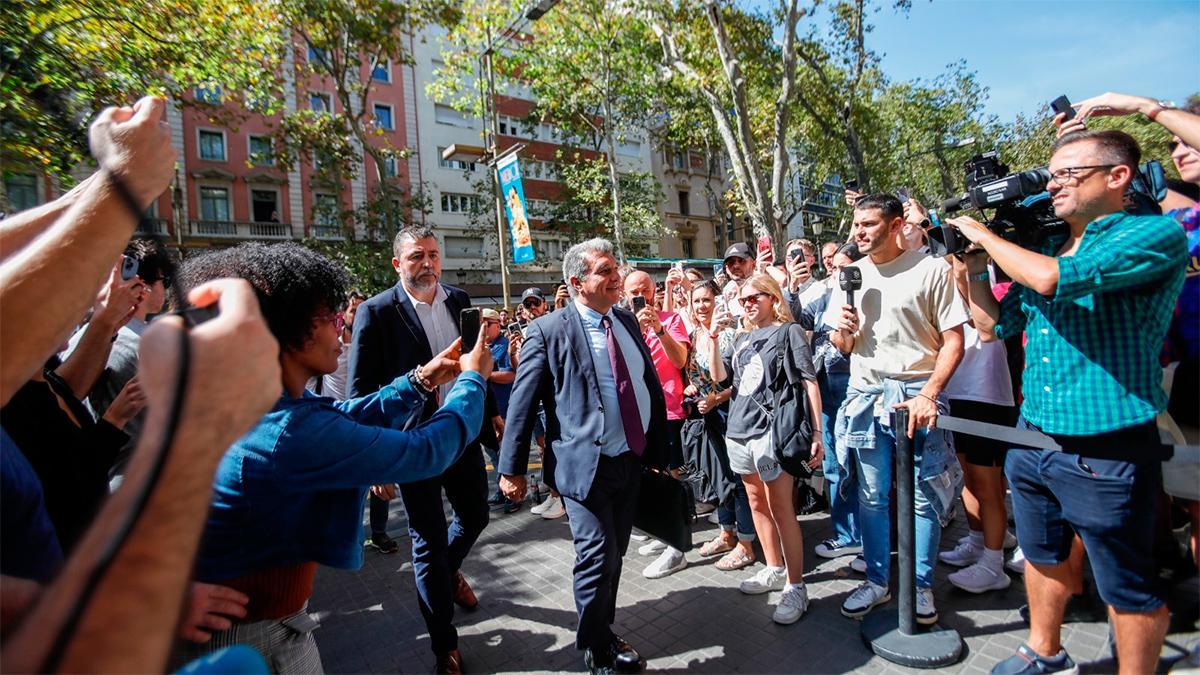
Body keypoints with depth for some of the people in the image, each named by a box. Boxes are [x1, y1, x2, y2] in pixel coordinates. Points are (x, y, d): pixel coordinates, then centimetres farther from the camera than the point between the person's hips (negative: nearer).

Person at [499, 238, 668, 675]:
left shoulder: (627, 321, 6)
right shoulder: (548, 331, -11)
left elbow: (652, 387, 12)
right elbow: (522, 404, -9)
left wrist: (660, 450, 12)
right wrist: (512, 468, -7)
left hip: (632, 460, 6)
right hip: (585, 466, -6)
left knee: (614, 556, 18)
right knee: (598, 557, 0)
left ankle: (603, 632, 40)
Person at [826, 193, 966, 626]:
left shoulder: (931, 270, -4)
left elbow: (953, 339, -7)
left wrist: (929, 394, -18)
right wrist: (842, 332, -9)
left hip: (917, 393, -3)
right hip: (865, 394, 4)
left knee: (923, 496, 5)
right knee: (872, 497, 10)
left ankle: (920, 585, 23)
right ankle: (876, 580, 25)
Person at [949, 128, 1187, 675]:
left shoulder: (1157, 234, -10)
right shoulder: (1042, 249, 10)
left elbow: (1053, 278, -27)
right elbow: (993, 326, 13)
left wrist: (985, 235, -12)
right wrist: (973, 264, 4)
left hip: (1107, 449, -7)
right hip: (1033, 439, 7)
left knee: (1127, 586, 11)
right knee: (1044, 556, 23)